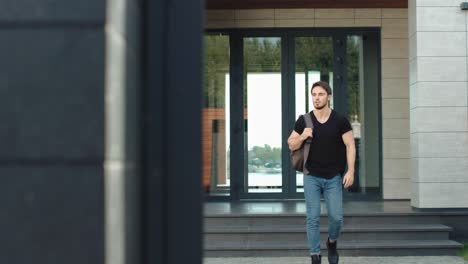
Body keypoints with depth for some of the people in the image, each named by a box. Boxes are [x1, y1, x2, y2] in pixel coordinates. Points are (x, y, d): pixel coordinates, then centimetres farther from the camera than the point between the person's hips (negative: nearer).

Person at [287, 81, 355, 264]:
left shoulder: (340, 121, -4)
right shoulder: (304, 121, -2)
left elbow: (350, 146, -4)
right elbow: (291, 145, 4)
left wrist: (350, 171, -12)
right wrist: (302, 136, -17)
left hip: (333, 178, 0)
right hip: (311, 177, 0)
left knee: (336, 217, -1)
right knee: (313, 218, -2)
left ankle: (332, 242, 31)